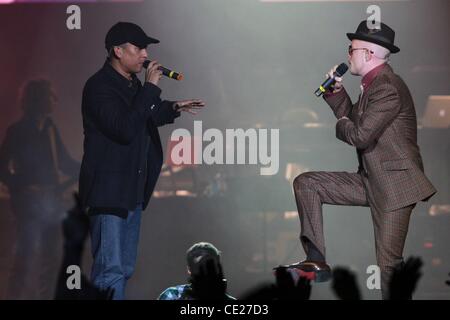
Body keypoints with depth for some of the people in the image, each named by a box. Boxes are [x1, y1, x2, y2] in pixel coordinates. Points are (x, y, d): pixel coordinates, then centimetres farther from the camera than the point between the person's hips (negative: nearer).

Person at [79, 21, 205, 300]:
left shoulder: (133, 84, 12)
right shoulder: (99, 86, -16)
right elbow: (125, 129, -28)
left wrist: (173, 109, 17)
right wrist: (151, 88, -23)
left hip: (133, 191, 10)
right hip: (109, 191, -10)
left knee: (124, 269, 13)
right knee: (111, 270, -12)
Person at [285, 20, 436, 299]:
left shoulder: (388, 87, -19)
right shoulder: (372, 84, 11)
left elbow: (360, 135, -24)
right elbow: (351, 117, 23)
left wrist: (342, 126, -3)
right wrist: (337, 91, 9)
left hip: (394, 186, -10)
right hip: (370, 181, 10)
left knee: (388, 265, -8)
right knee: (306, 183, 5)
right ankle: (317, 261, 2)